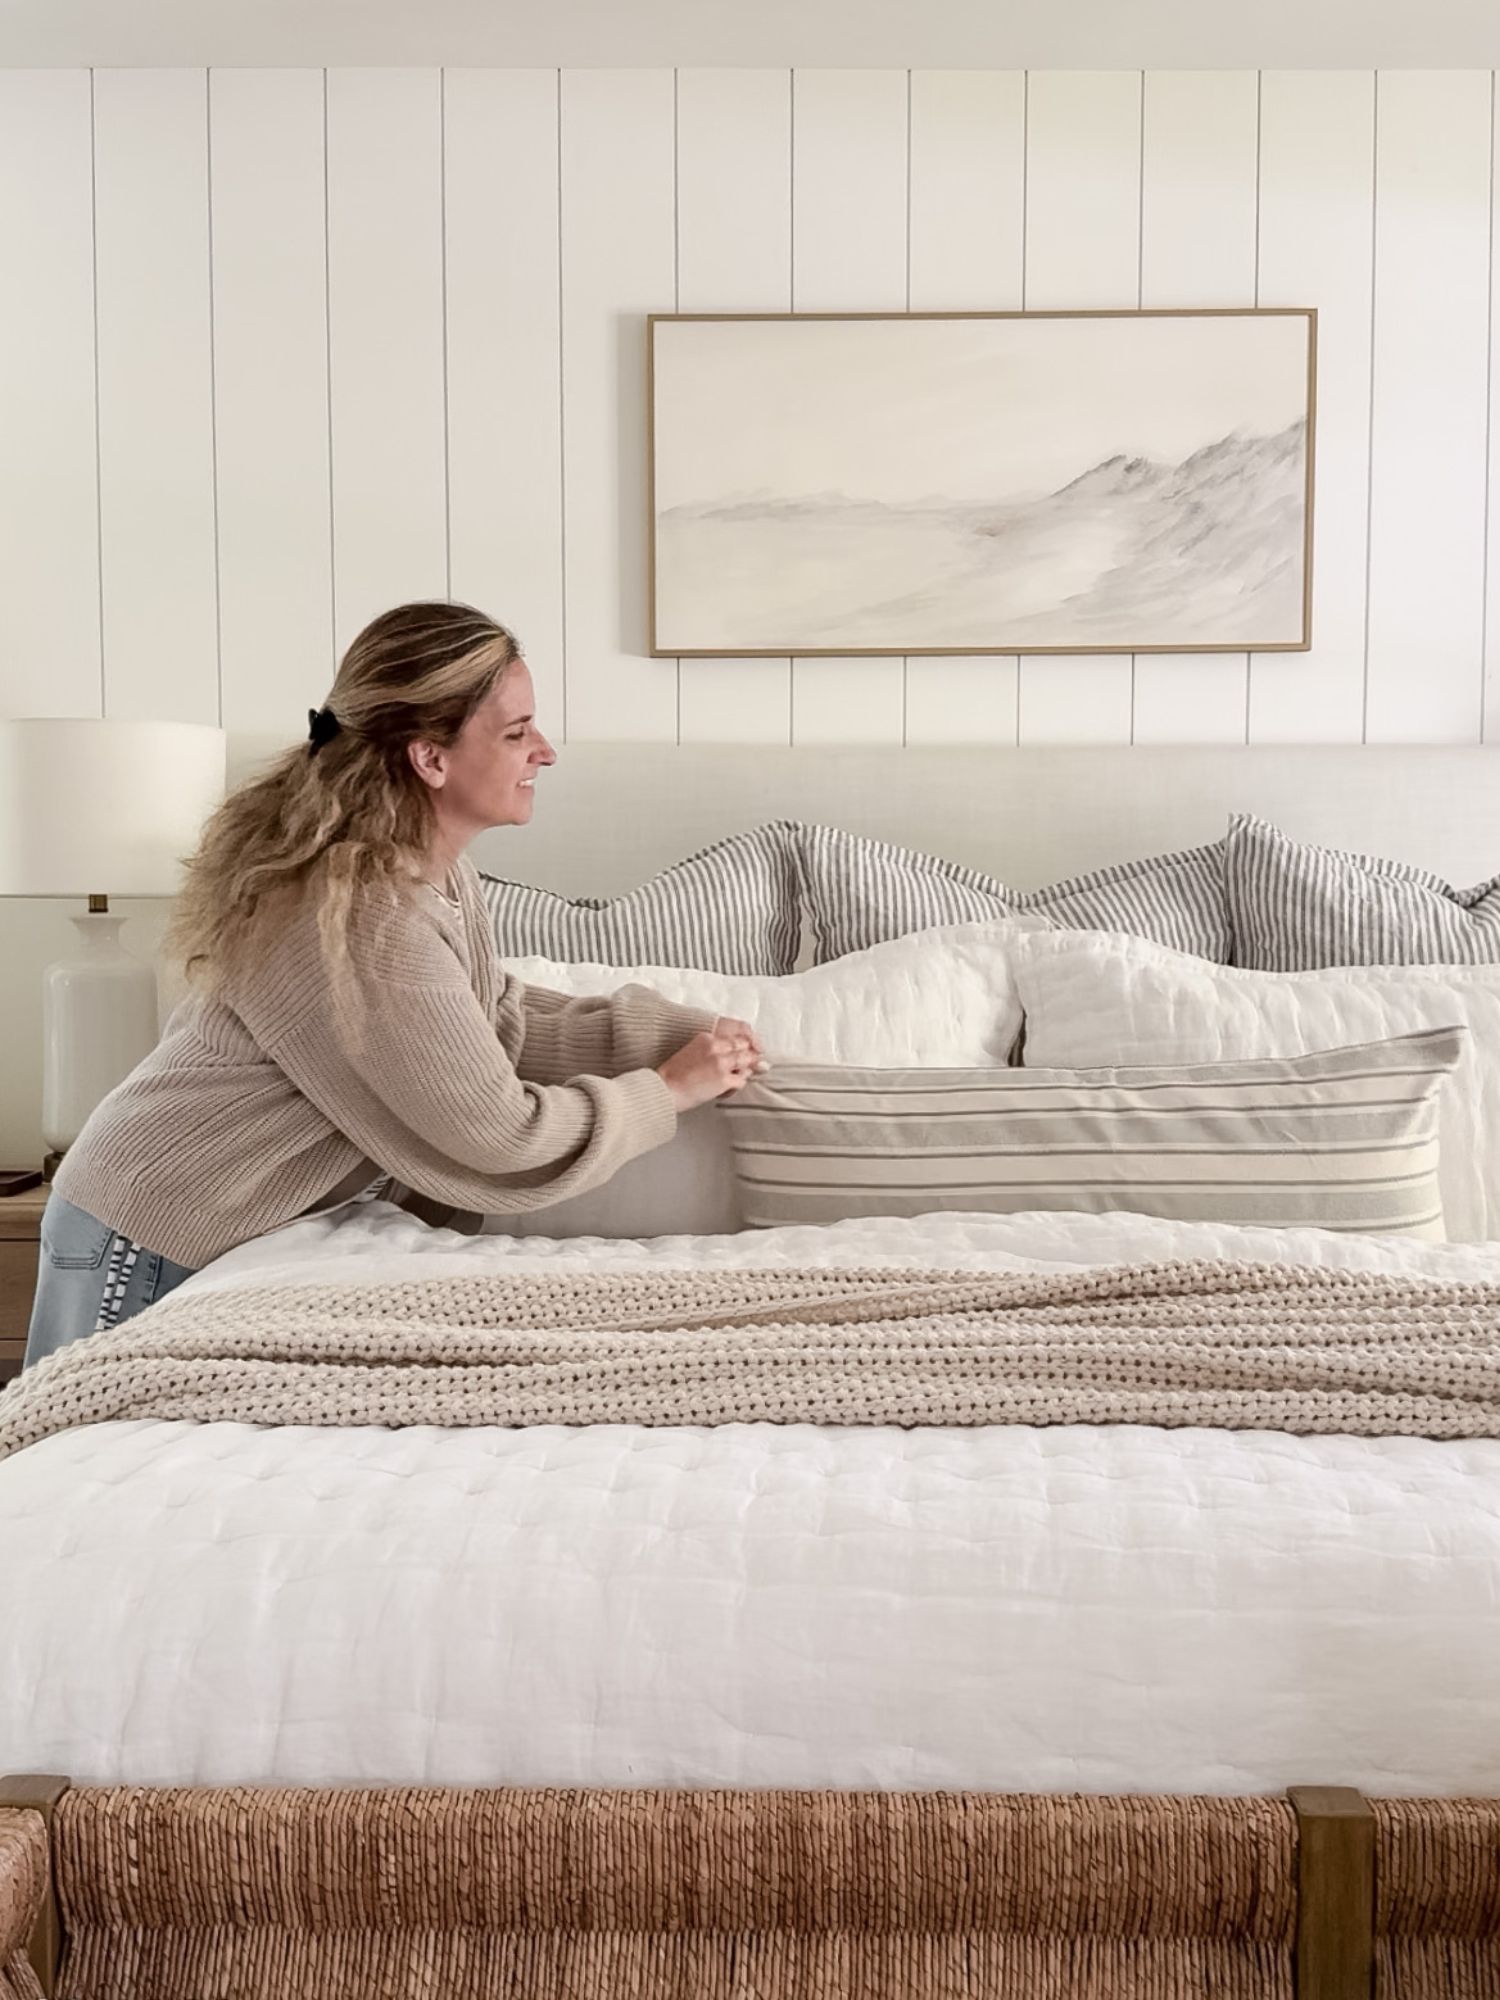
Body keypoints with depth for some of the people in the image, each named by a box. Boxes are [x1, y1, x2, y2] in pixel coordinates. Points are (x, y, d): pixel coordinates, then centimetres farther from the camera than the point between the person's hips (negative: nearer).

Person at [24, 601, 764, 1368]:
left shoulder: (437, 872, -3)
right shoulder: (365, 925, -33)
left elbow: (497, 1024, 6)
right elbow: (500, 1143, -28)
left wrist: (668, 1033, -5)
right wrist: (666, 1091, -15)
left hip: (240, 1229, 9)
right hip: (148, 1245, -9)